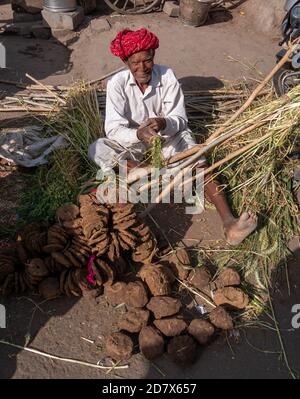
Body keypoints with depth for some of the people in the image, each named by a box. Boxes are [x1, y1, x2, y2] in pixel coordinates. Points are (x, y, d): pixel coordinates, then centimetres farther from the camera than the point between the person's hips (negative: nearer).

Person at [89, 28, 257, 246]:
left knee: (200, 165, -27)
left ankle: (229, 222, -37)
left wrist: (164, 124, -36)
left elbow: (180, 119, -13)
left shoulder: (167, 75, -13)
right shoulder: (117, 83, -15)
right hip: (133, 141, 1)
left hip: (169, 136, 0)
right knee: (97, 149, -26)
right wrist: (138, 134, -43)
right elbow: (114, 129, -23)